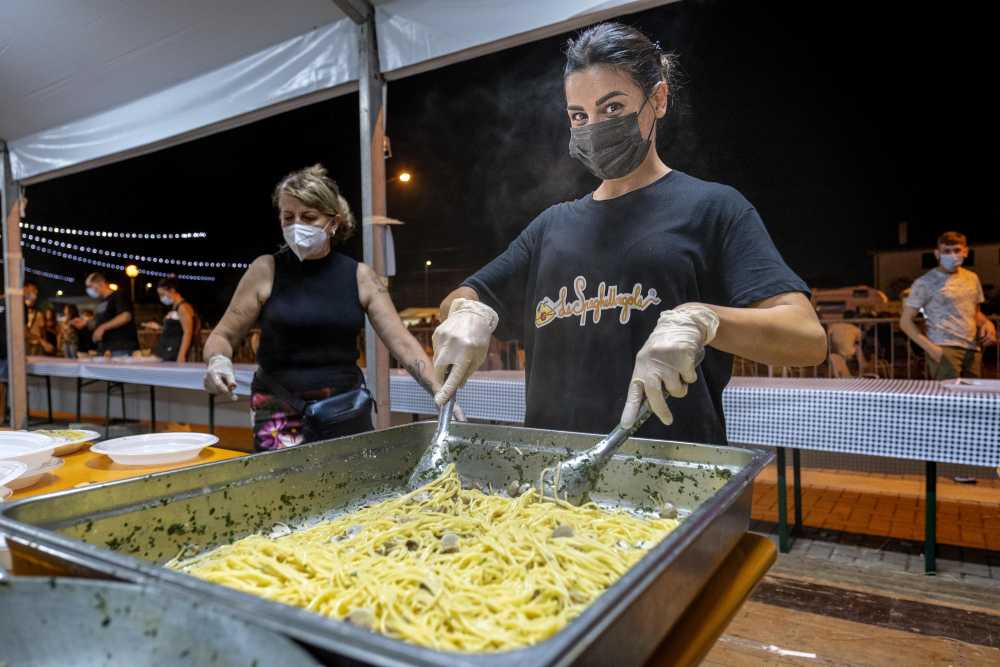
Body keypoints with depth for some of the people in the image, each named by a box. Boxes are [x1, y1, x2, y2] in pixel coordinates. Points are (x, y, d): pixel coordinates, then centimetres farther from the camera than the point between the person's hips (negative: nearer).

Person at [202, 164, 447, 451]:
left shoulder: (359, 276, 0)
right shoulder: (266, 270, -4)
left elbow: (403, 343, -3)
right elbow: (223, 335, 3)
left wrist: (440, 392, -15)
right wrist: (218, 361, -19)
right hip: (282, 411, -1)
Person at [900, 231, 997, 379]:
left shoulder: (972, 278, 16)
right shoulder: (925, 283, -3)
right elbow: (905, 321, -4)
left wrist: (986, 323, 5)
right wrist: (930, 348, -14)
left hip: (973, 350, 6)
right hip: (945, 350, -6)